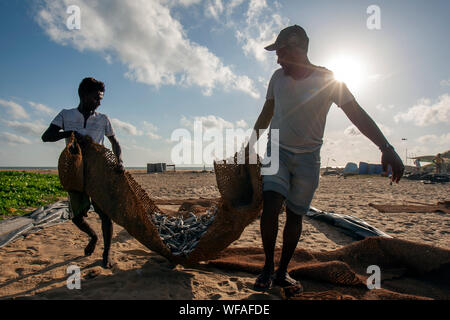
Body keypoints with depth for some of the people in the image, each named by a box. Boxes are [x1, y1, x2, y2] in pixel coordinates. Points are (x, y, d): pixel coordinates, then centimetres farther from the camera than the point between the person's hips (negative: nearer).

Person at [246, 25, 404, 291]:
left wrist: (386, 147, -19)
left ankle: (283, 272, 17)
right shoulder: (278, 77, 3)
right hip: (277, 152, 2)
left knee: (295, 215, 1)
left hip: (307, 157, -1)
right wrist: (251, 144, 18)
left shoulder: (327, 80, -7)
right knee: (270, 205, -18)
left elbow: (357, 114, -10)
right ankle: (268, 267, 0)